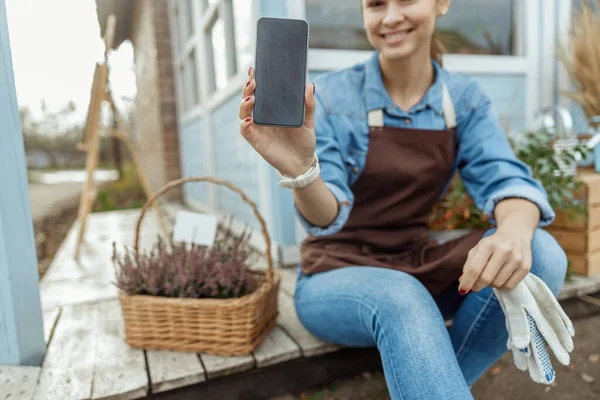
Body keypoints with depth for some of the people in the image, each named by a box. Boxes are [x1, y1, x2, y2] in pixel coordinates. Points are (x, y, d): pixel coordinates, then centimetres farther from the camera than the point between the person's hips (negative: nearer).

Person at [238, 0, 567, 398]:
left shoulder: (465, 97, 0)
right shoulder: (334, 94, -11)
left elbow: (505, 179, -11)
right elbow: (328, 216, -20)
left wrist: (514, 231, -35)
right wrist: (301, 171, -43)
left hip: (417, 268, 5)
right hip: (336, 275, -4)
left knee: (541, 255, -20)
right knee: (401, 299, -37)